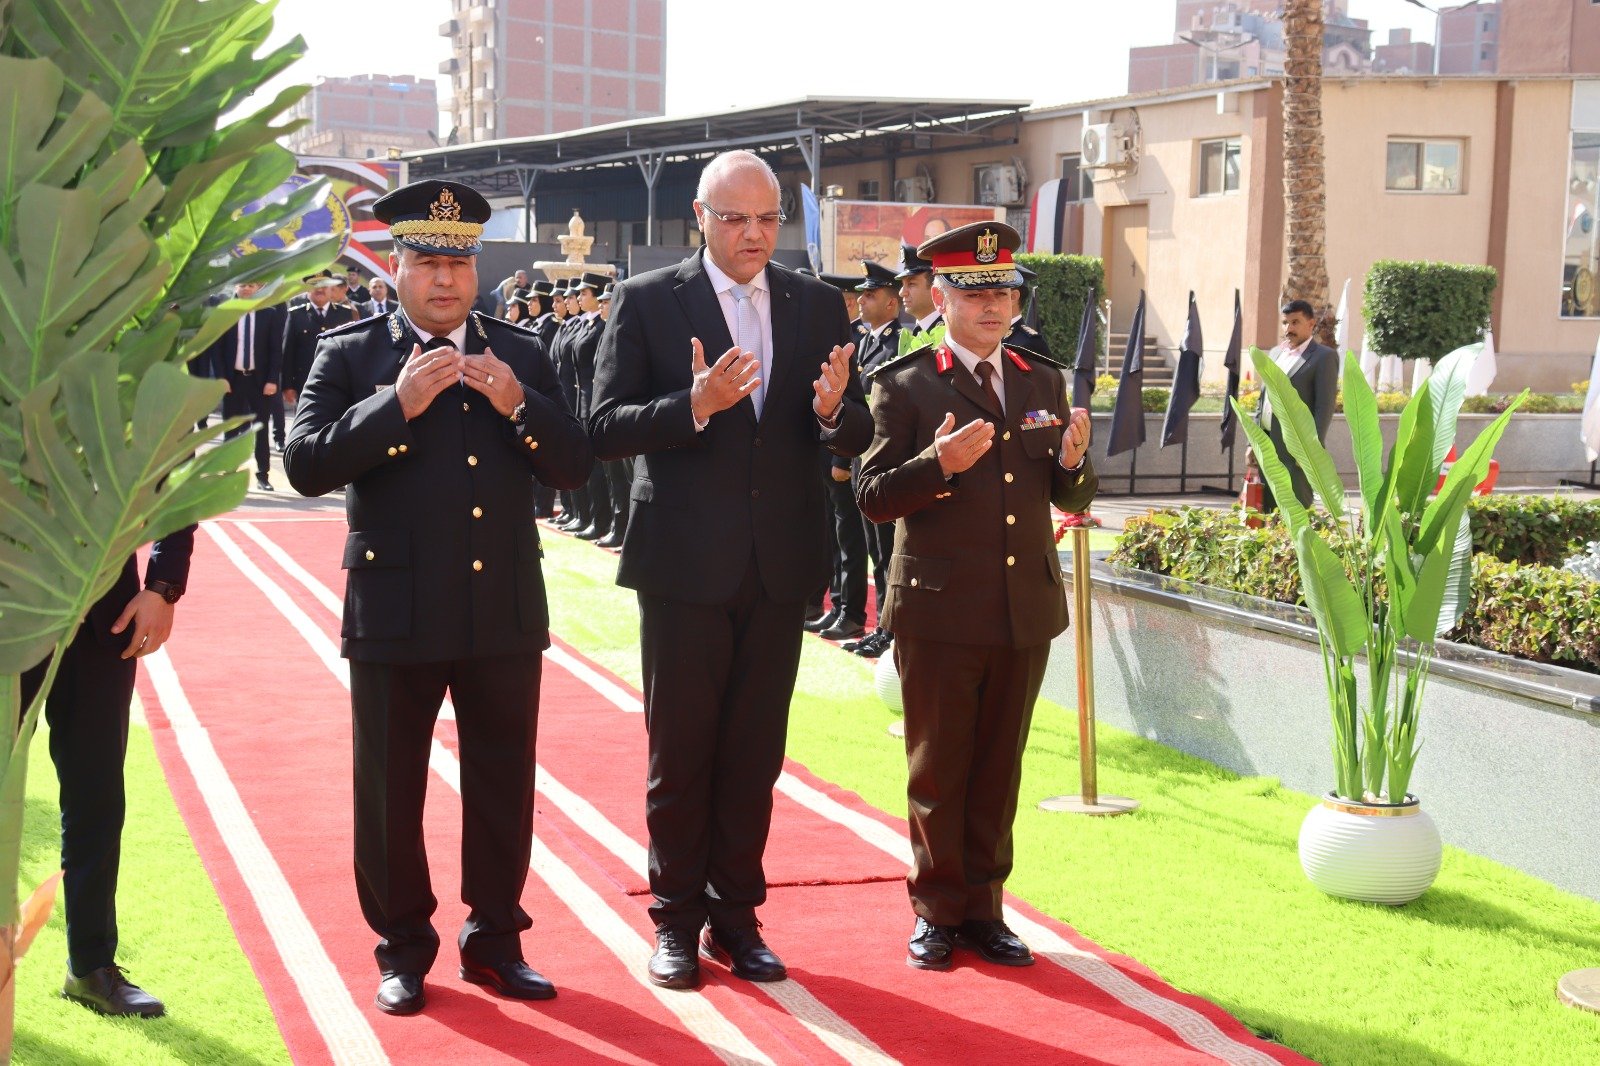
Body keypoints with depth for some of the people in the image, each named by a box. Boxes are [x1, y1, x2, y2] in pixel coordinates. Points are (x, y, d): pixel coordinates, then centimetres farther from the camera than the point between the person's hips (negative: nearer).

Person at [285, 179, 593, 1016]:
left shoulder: (519, 354, 8)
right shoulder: (349, 354, 0)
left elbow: (574, 466, 3)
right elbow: (306, 465, -11)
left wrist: (517, 404, -13)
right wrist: (397, 404, -21)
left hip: (505, 610, 2)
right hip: (396, 615, -2)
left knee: (503, 784, 10)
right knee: (390, 791, 7)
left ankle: (495, 939, 25)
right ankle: (403, 948, 23)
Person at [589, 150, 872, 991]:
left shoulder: (816, 306, 6)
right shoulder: (648, 300, -4)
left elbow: (854, 438, 5)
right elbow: (605, 427, -11)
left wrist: (834, 411, -18)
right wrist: (695, 405, -25)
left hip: (780, 567, 3)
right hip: (685, 565, -3)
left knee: (755, 754, 11)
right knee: (680, 754, 7)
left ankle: (736, 915, 25)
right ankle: (677, 920, 21)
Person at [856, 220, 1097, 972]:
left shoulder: (1044, 383, 11)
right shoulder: (903, 388, -3)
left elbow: (1072, 499, 13)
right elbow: (873, 499, -8)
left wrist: (1073, 462, -9)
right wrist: (938, 464, -24)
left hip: (1026, 611, 4)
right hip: (938, 613, -4)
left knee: (1000, 770, 11)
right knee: (937, 770, 6)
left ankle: (983, 908, 23)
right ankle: (937, 911, 19)